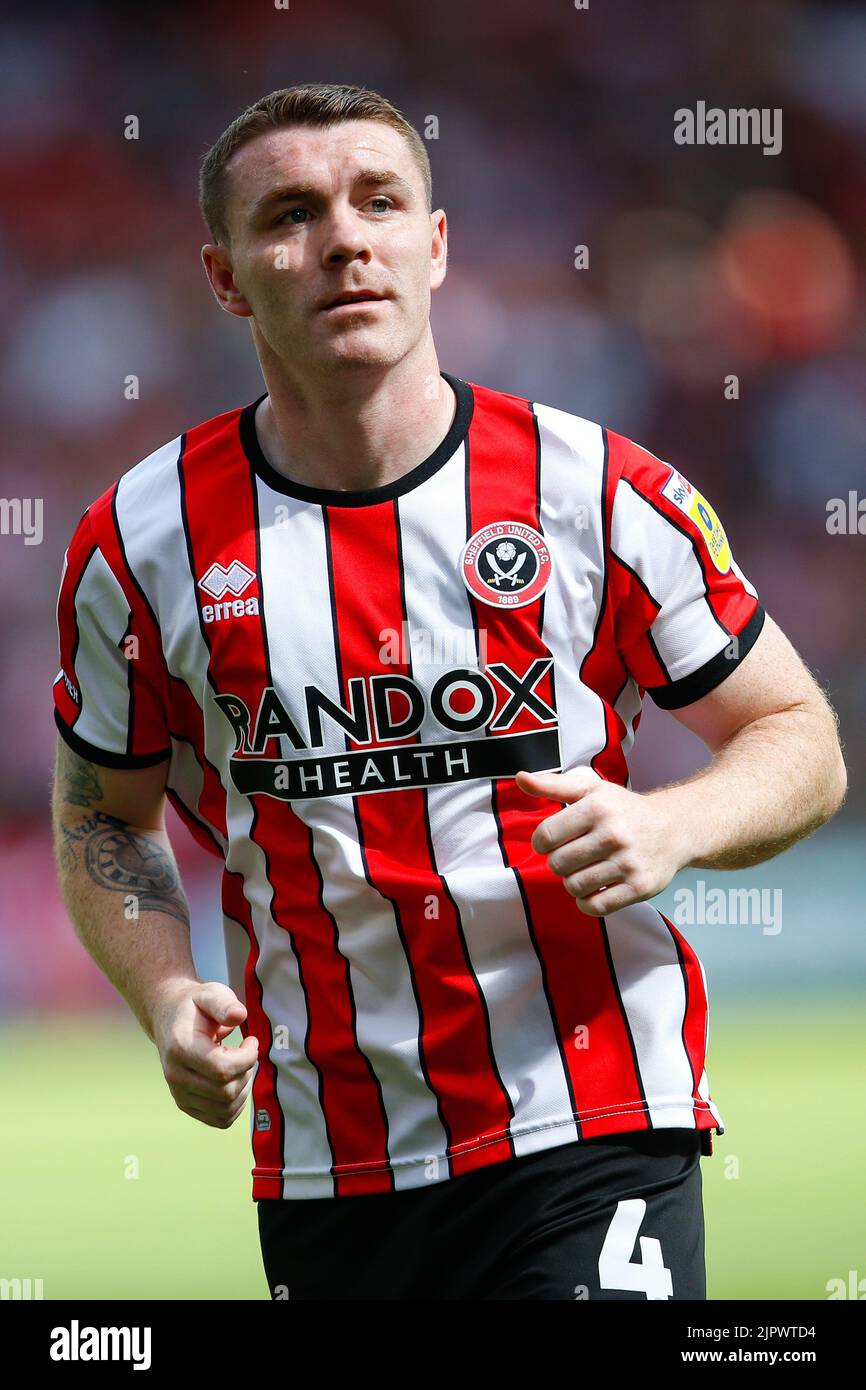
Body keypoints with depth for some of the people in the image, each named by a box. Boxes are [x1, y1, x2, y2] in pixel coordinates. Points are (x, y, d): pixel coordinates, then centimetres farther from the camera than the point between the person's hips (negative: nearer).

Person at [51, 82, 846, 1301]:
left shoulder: (602, 495, -3)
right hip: (320, 1162, 3)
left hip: (592, 1129, -2)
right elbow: (106, 819, 15)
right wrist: (167, 999, -4)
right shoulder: (141, 543, 1)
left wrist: (671, 826, -16)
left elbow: (798, 739, 6)